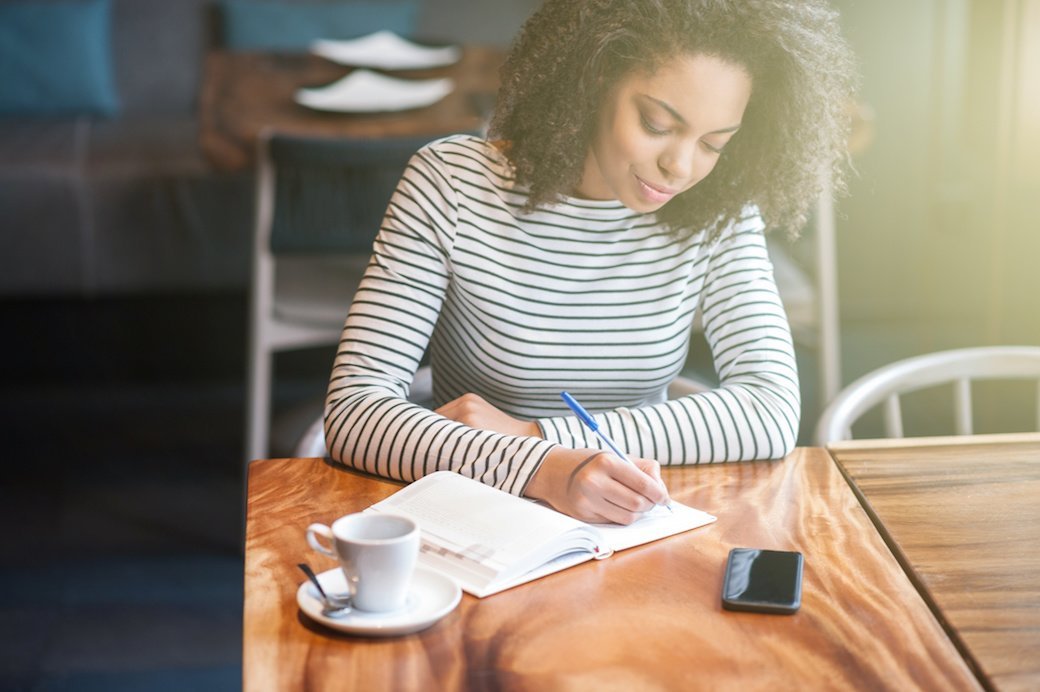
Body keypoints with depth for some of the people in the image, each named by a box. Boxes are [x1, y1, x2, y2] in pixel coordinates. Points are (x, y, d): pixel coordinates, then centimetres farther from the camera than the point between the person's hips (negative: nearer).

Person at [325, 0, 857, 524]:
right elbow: (353, 409, -18)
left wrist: (534, 433, -18)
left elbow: (773, 415, -12)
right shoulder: (451, 182, -12)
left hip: (631, 528, 1)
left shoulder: (718, 211, -4)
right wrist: (543, 470, -34)